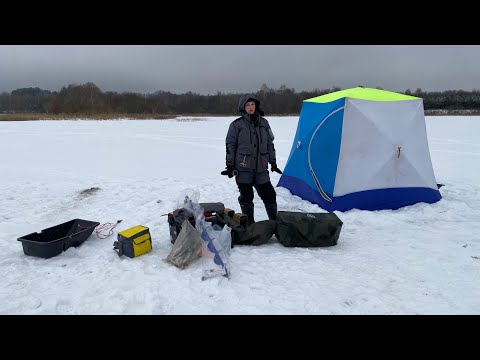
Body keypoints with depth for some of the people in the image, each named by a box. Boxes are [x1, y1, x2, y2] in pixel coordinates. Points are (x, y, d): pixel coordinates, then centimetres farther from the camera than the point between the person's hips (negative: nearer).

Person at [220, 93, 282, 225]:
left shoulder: (263, 123, 10)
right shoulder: (237, 124, -2)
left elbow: (270, 144, 16)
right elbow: (230, 145, -1)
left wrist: (273, 163, 14)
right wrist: (229, 166, -4)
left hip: (261, 169, 3)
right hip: (243, 169, -3)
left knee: (269, 194, 2)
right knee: (246, 197, 3)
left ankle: (275, 221, 19)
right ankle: (250, 224, 17)